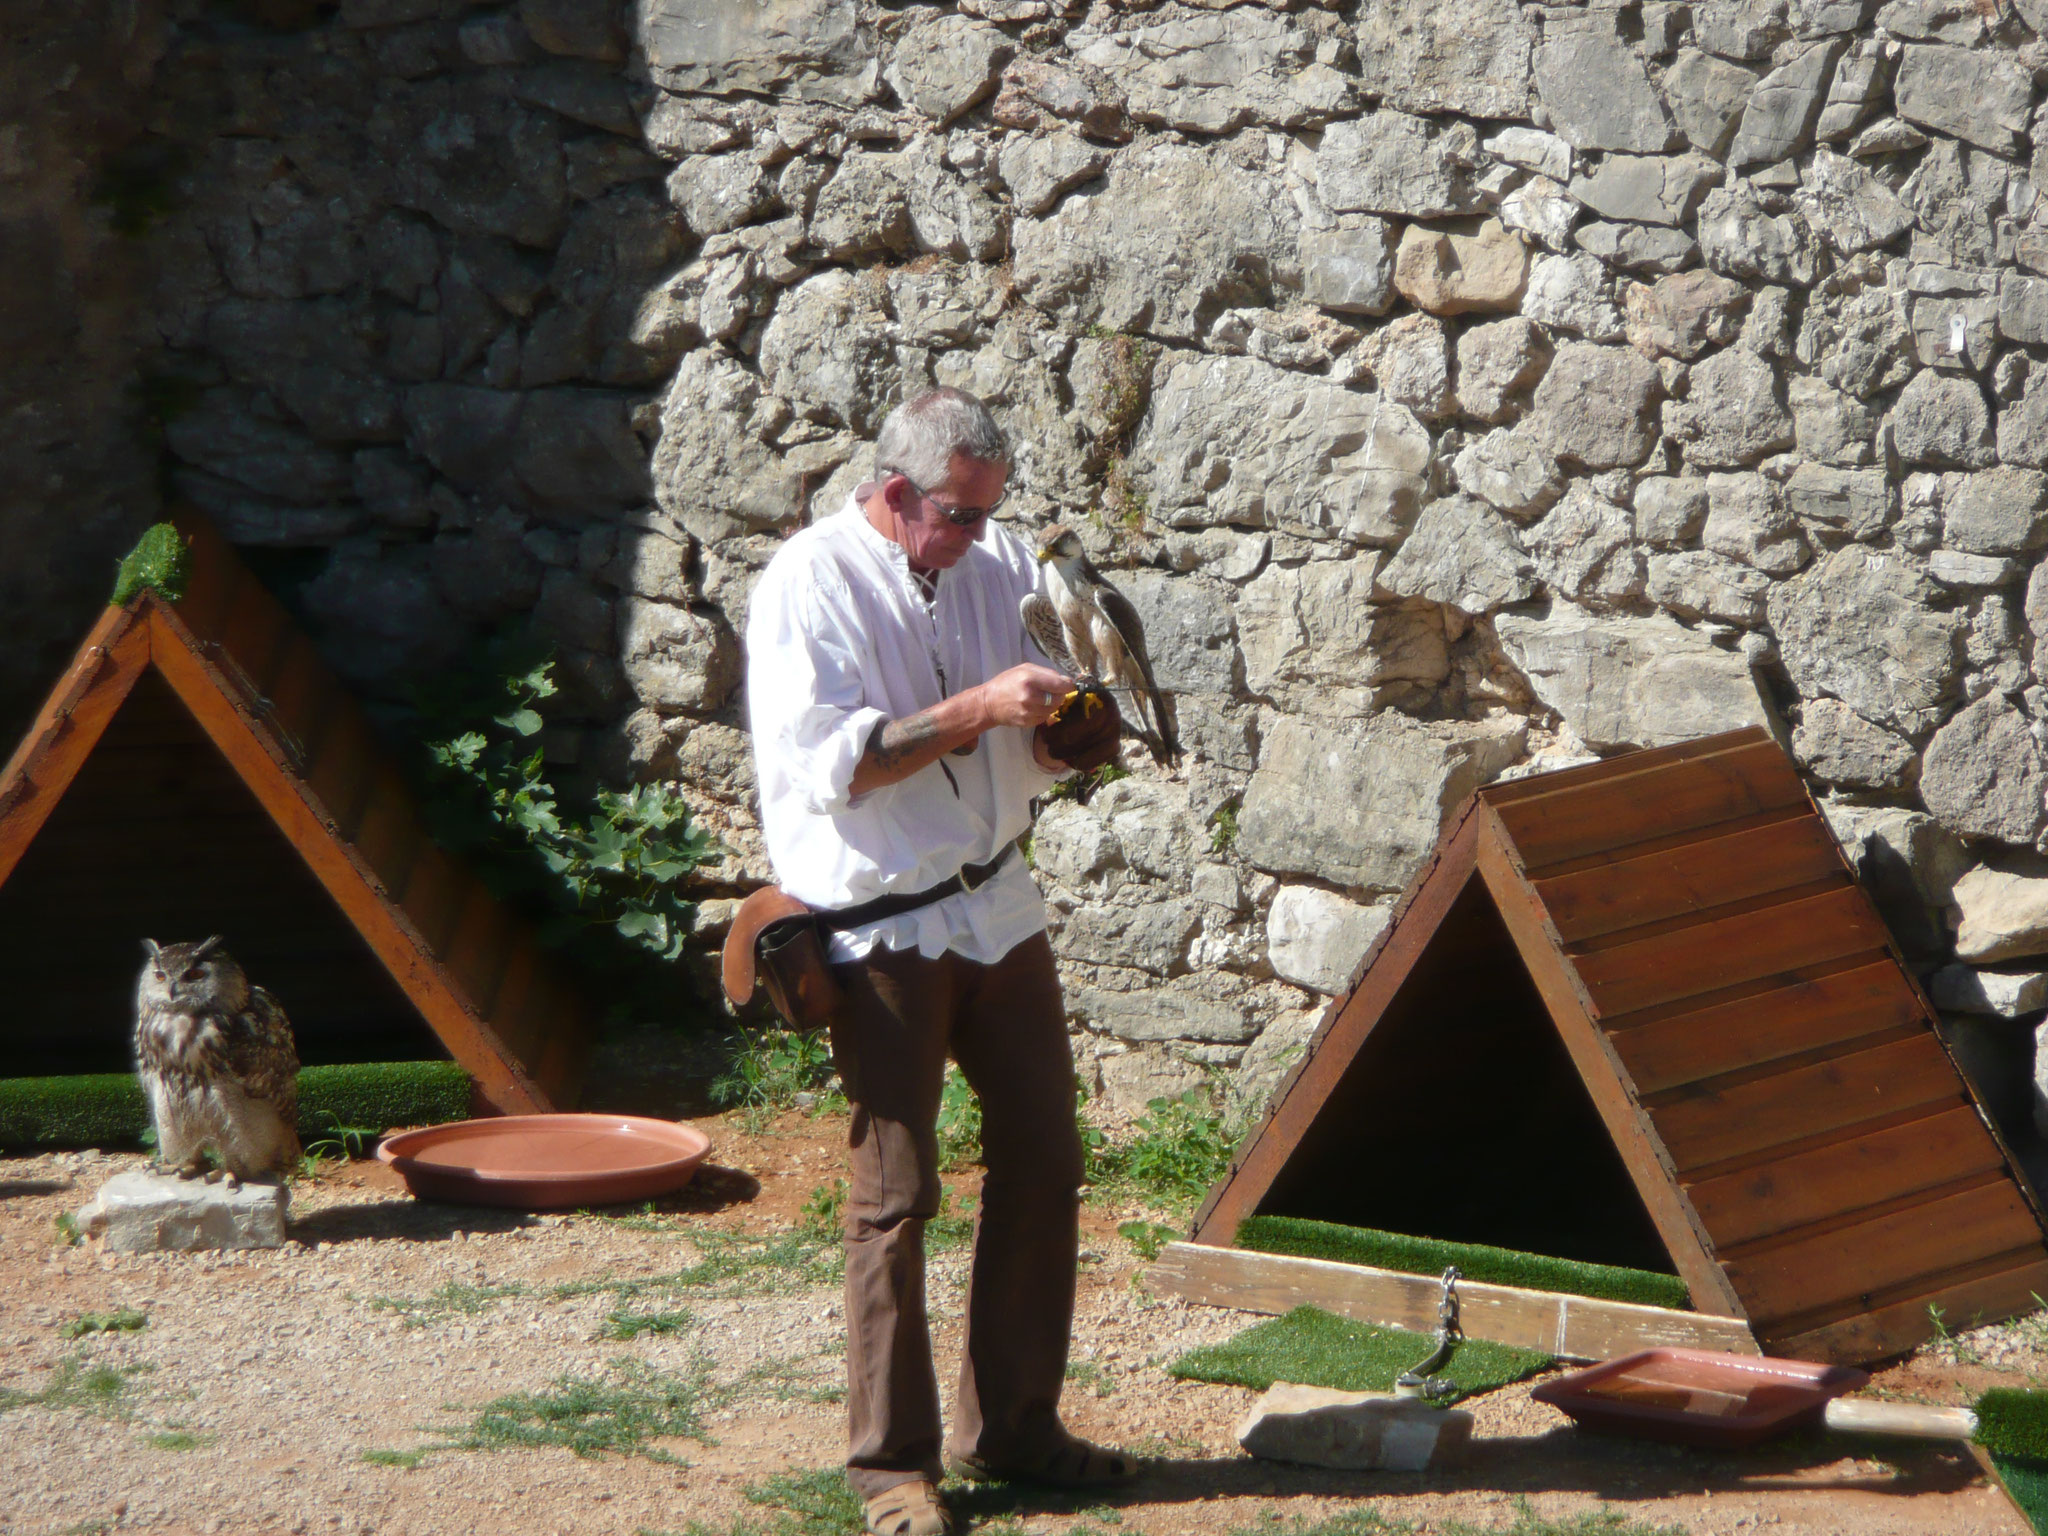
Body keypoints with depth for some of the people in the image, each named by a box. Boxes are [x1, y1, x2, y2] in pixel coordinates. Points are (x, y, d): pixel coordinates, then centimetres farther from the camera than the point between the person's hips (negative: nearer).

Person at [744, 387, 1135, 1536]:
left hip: (999, 910, 6)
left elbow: (1045, 750, 14)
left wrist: (1074, 730, -9)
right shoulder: (812, 581, -10)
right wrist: (978, 710, -23)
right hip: (884, 929, -6)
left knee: (1043, 1167, 8)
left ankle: (1010, 1427, 21)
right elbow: (829, 761, -19)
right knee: (894, 1194, -1)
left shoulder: (1000, 565, 8)